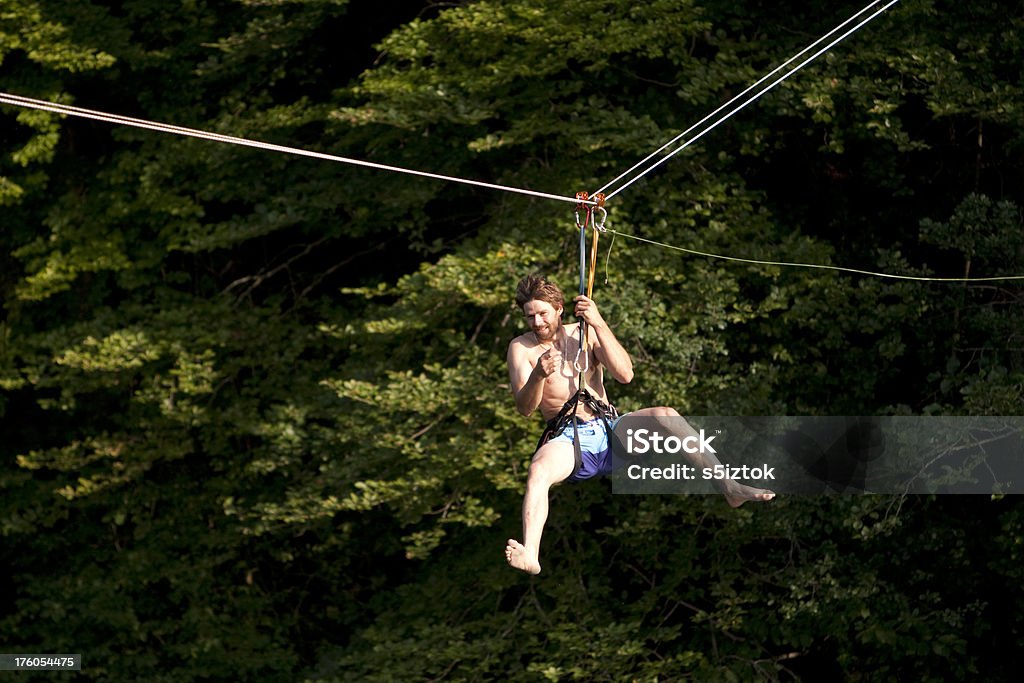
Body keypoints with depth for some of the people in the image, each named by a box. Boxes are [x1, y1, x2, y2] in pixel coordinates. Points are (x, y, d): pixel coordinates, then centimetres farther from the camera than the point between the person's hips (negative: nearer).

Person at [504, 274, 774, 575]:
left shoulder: (584, 334, 10)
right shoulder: (522, 348, 5)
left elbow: (625, 375, -6)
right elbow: (525, 408, -8)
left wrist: (598, 324, -14)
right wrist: (538, 375, -29)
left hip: (609, 430, 3)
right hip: (568, 440, -3)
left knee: (664, 415, -23)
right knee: (538, 471, -36)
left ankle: (730, 488, -24)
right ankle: (529, 554, -58)